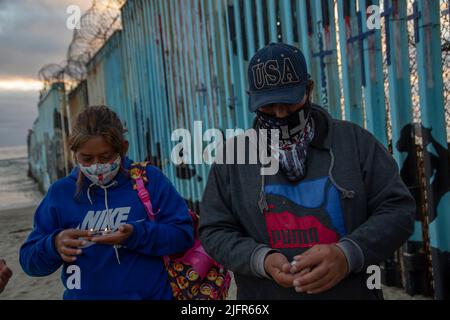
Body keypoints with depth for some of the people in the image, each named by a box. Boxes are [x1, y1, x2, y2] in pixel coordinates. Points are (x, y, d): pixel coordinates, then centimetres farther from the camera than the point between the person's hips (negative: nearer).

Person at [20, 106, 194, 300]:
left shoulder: (150, 180, -9)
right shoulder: (60, 193, -3)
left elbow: (184, 234, -13)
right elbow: (29, 260, -1)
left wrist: (136, 235, -28)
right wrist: (54, 245, -23)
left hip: (149, 294, -2)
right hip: (82, 294, 2)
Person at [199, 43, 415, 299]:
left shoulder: (355, 140, -5)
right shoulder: (232, 155, -4)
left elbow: (398, 208, -5)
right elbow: (215, 231, -2)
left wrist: (348, 254, -21)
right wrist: (261, 259, -20)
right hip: (263, 295, 0)